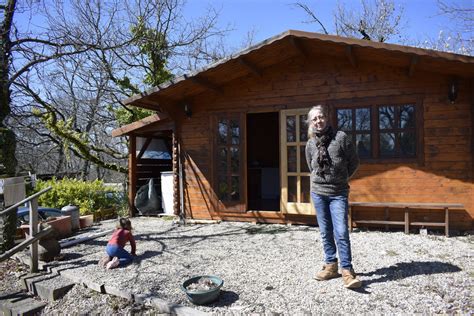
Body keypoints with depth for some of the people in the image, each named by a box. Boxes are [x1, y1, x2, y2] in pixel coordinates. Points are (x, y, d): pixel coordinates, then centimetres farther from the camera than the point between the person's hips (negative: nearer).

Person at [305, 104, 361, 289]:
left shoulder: (341, 137, -7)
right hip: (318, 193, 3)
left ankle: (347, 271, -2)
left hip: (338, 194, -3)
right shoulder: (310, 144, 3)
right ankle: (331, 266, 20)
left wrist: (342, 179, 8)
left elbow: (354, 162, 2)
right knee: (325, 232, 10)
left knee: (341, 232, -10)